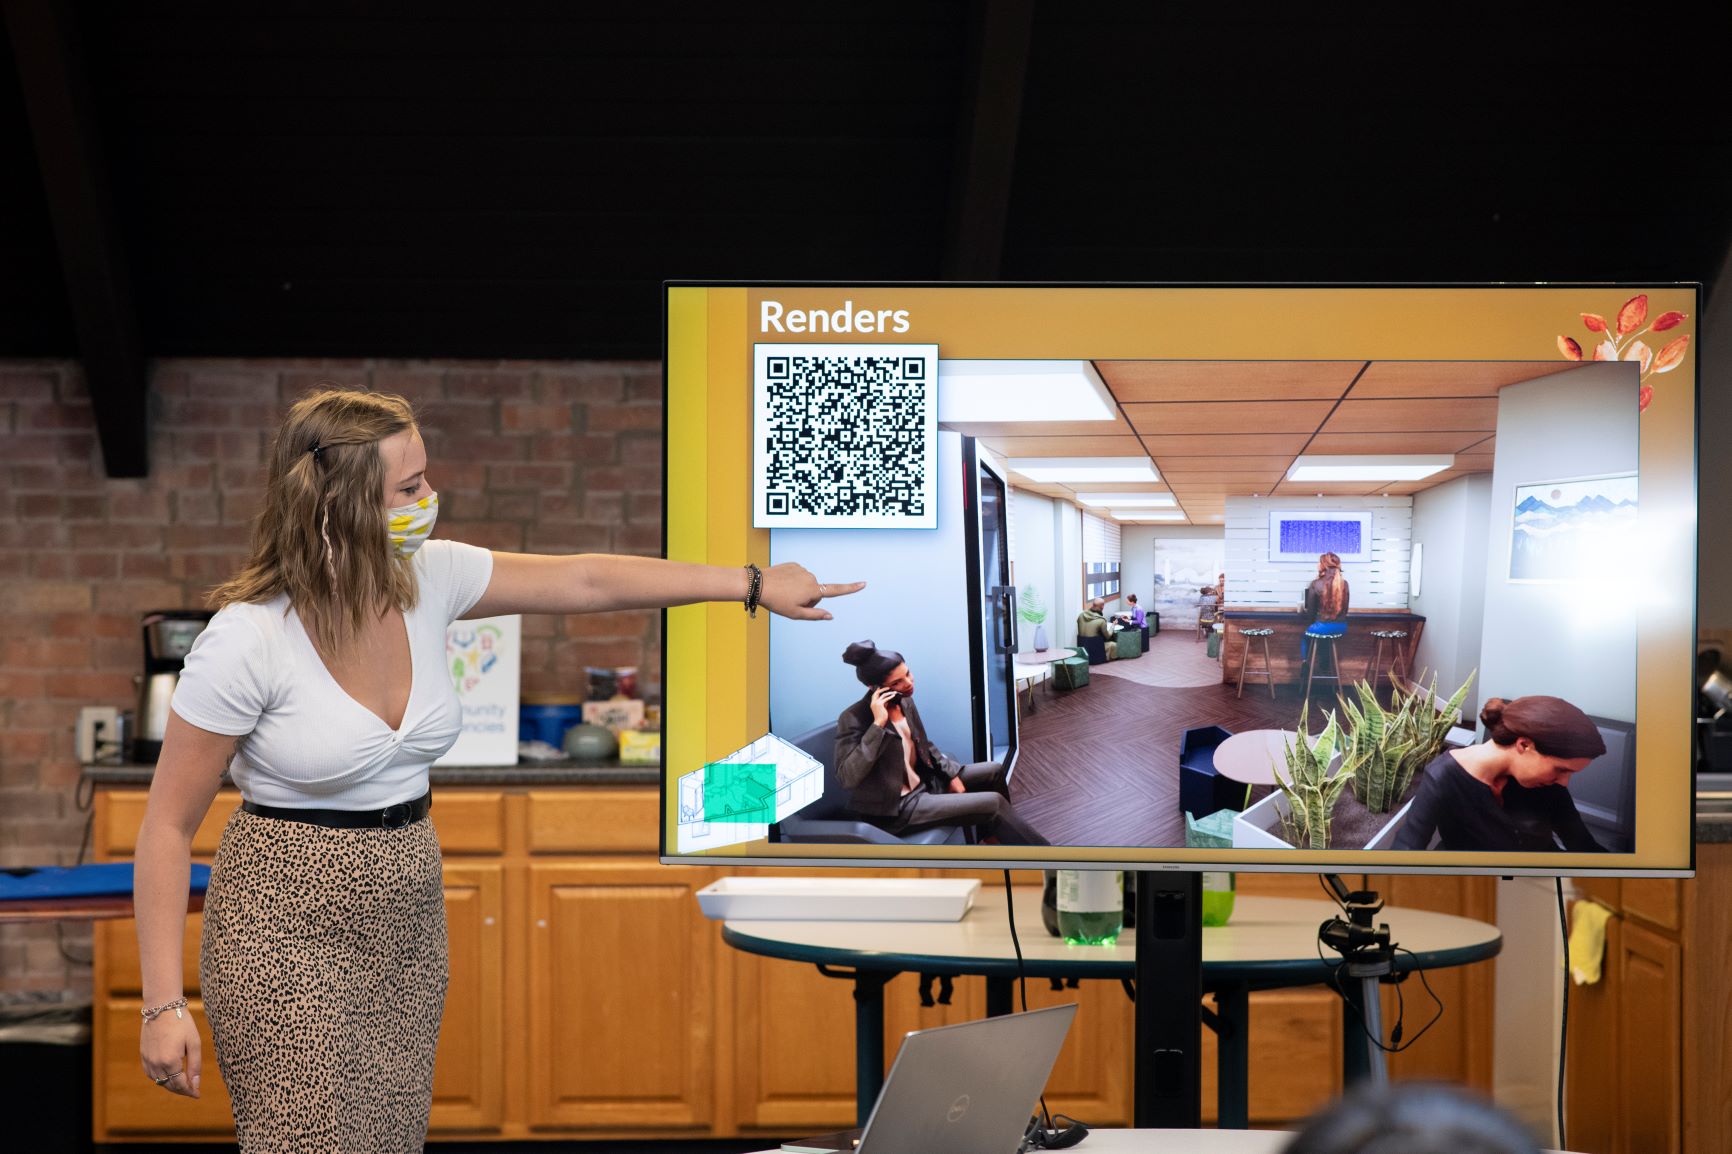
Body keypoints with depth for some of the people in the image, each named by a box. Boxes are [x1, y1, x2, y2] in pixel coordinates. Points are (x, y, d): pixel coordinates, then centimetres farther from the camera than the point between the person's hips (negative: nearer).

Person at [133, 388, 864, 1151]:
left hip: (408, 927, 6)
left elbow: (587, 581, 8)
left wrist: (754, 585, 11)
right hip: (287, 932, -6)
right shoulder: (245, 639, -19)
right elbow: (168, 824, -13)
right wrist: (162, 1005, -15)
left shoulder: (429, 578, -2)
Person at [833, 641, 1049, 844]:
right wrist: (878, 724, -35)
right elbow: (848, 777, -34)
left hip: (923, 783, 10)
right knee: (994, 803, -14)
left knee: (994, 771, 18)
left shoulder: (905, 701, 2)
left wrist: (952, 774, 3)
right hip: (897, 806, -9)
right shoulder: (854, 719, -22)